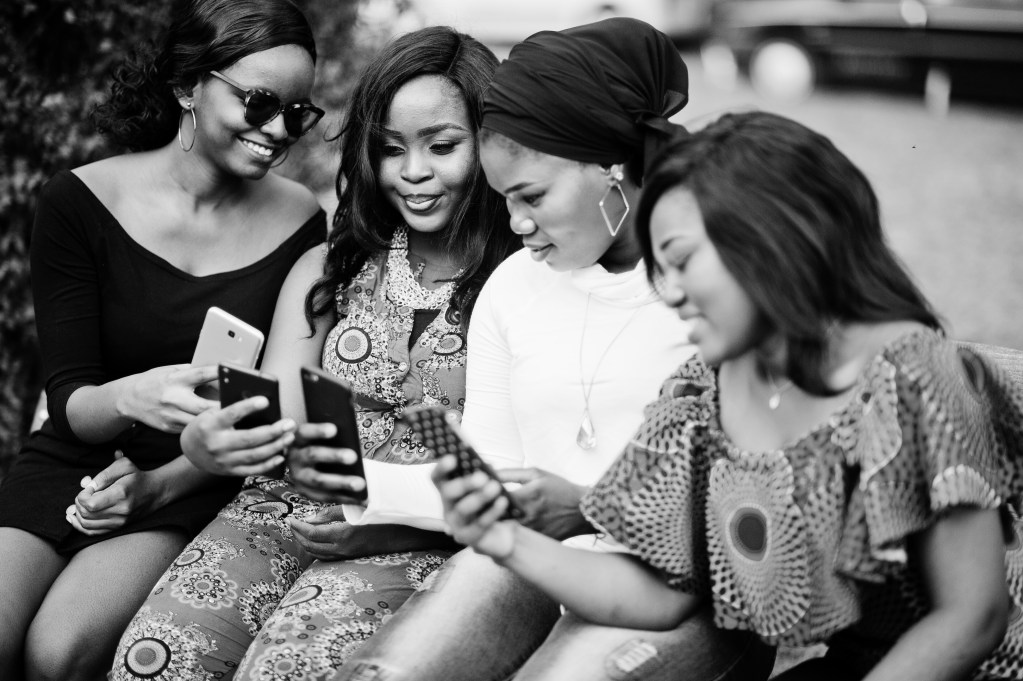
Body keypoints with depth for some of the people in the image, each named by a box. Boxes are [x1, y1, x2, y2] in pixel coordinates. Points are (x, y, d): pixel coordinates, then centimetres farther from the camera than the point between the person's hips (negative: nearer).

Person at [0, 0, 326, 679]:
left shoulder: (300, 222, -4)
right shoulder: (80, 202, -7)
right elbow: (69, 400, -9)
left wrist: (162, 483, -11)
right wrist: (129, 398, -33)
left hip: (192, 489, 0)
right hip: (71, 467, 1)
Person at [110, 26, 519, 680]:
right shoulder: (326, 271, 14)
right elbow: (273, 425, 5)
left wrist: (387, 525, -20)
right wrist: (206, 443, -19)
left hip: (423, 547, -4)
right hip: (285, 512, 4)